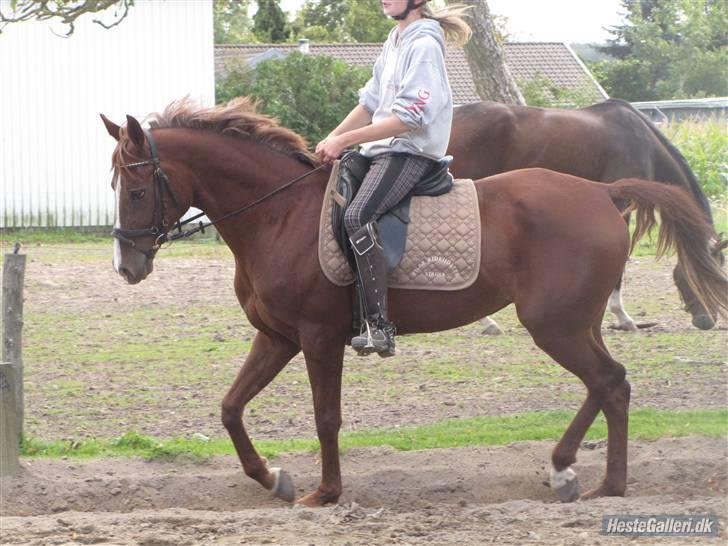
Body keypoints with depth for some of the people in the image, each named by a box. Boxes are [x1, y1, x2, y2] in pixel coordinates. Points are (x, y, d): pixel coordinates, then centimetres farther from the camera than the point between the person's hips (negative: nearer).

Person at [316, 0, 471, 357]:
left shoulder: (424, 45, -12)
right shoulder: (395, 42, 17)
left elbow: (410, 117, -20)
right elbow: (370, 103, 19)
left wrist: (346, 139, -20)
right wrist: (332, 140, 4)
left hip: (411, 153, -10)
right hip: (381, 151, 10)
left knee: (357, 217, -31)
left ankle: (379, 326, -34)